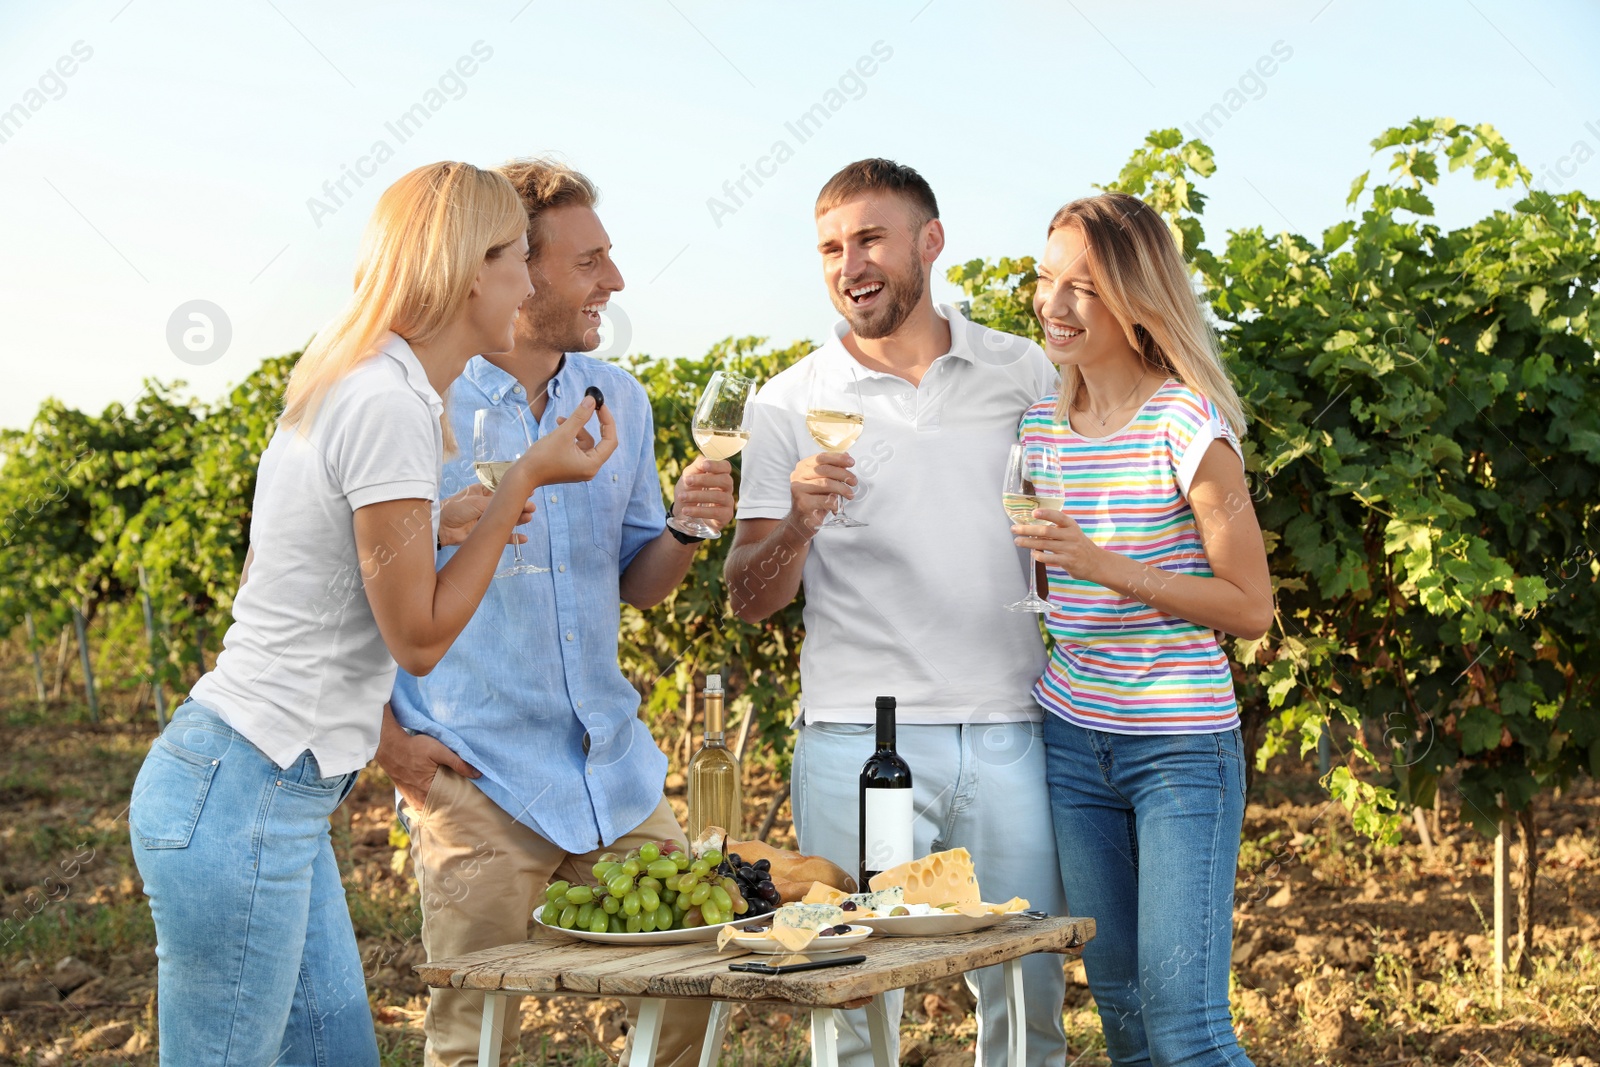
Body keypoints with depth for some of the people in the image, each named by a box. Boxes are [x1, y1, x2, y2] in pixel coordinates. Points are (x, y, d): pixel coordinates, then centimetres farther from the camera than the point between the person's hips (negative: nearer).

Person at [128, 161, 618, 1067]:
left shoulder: (353, 388, 12)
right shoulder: (389, 407, -18)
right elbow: (420, 636, -14)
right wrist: (525, 483, -8)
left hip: (278, 797, 10)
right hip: (241, 796, -10)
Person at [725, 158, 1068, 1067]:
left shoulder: (1024, 372, 8)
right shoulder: (790, 405, 4)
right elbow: (751, 600, 3)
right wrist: (798, 526, -18)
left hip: (1010, 732, 2)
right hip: (857, 742, -1)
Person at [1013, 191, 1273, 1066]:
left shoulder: (1187, 427, -12)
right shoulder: (1041, 426, 9)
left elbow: (1251, 607, -11)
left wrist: (1108, 566, -19)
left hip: (1181, 747, -6)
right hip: (1072, 744, 6)